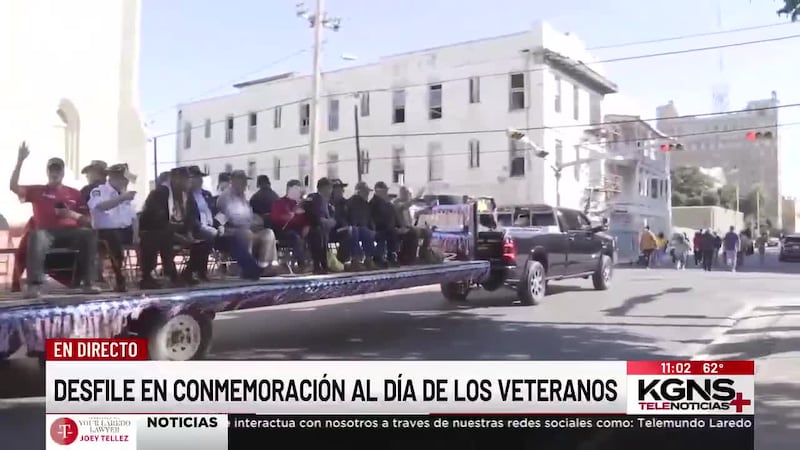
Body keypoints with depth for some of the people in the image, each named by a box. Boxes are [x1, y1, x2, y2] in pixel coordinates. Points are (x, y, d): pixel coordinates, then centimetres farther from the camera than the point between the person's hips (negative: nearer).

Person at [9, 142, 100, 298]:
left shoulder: (74, 193, 19)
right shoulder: (37, 190, 17)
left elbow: (88, 221, 15)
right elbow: (13, 186, 1)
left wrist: (72, 214, -7)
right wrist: (20, 161, -4)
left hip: (70, 232, 1)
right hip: (46, 232, -1)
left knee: (89, 234, -30)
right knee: (36, 236, -37)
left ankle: (88, 282, -28)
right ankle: (35, 285, -40)